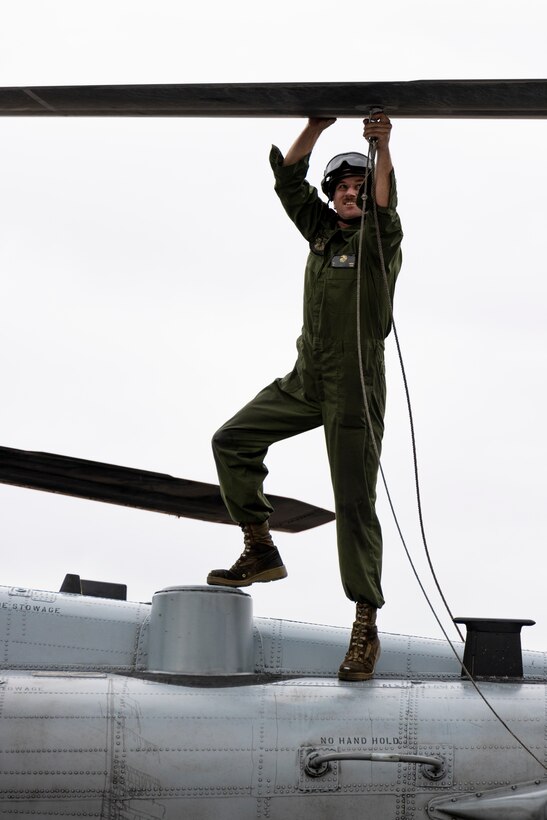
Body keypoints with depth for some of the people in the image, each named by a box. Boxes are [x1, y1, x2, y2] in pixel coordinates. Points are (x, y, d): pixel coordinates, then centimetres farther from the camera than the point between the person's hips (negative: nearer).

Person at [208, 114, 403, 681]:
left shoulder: (380, 240, -4)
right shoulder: (321, 228, 11)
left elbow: (385, 207, -26)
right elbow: (288, 178, 4)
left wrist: (382, 148, -35)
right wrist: (316, 128, -6)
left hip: (355, 388, -6)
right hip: (304, 380, 6)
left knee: (355, 505, -6)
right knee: (232, 440, -2)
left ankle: (366, 628, -1)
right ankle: (260, 552, 10)